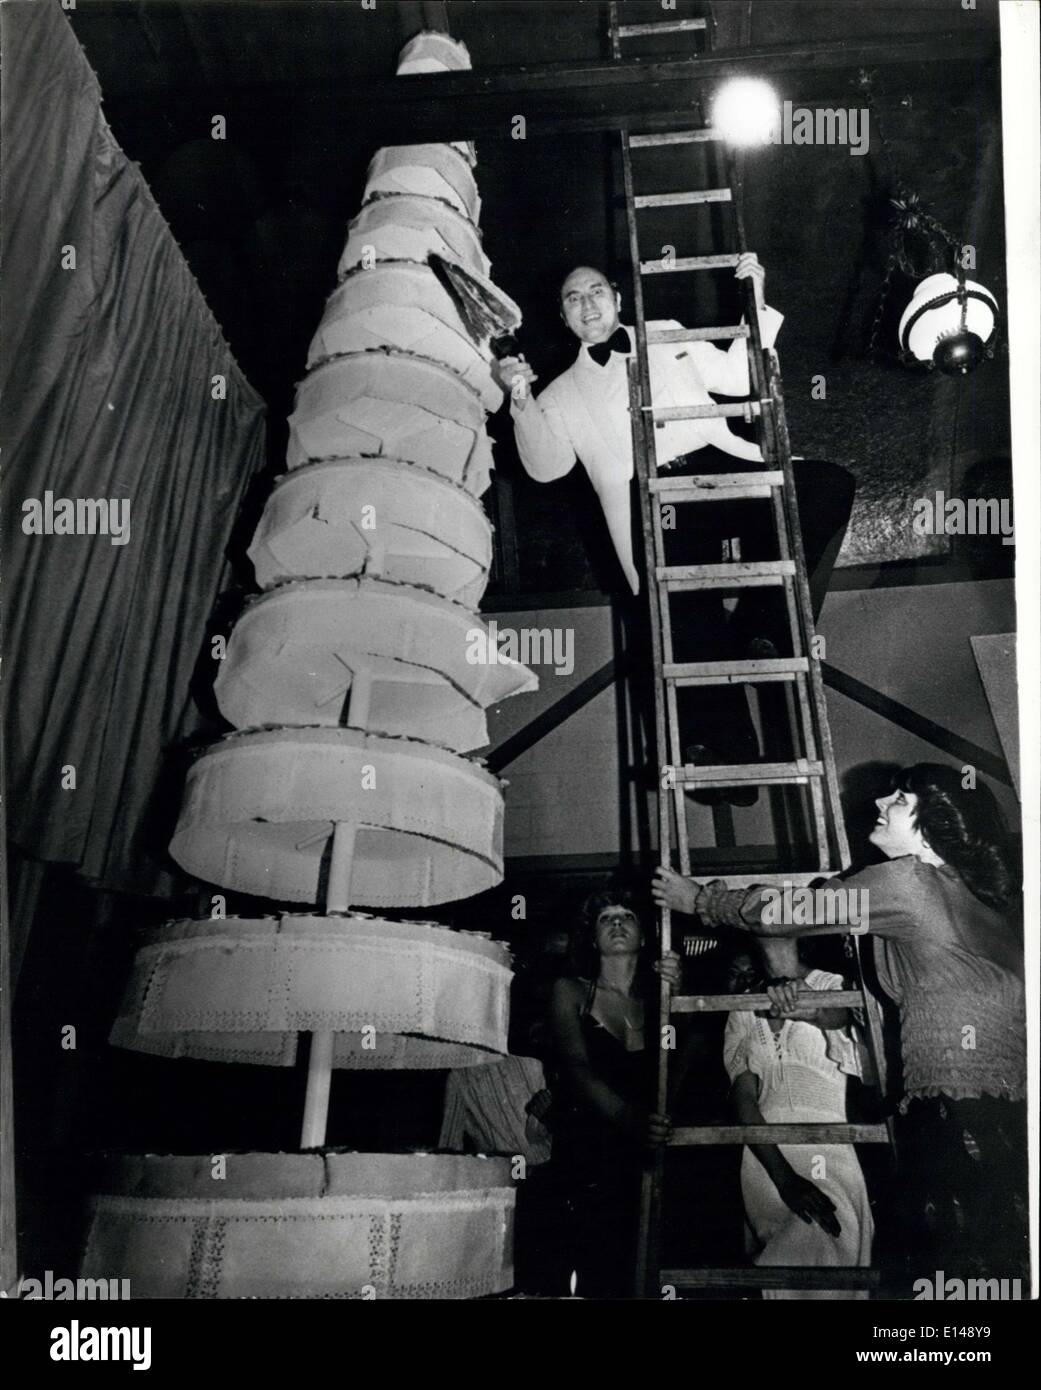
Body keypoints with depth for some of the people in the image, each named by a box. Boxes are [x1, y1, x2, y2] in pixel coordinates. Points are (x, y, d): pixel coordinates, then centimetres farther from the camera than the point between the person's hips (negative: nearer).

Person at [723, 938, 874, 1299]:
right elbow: (743, 1098, 1)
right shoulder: (741, 1015, 12)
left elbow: (841, 1013, -23)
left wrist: (811, 1010, -49)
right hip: (766, 1158, 2)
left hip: (830, 1151, -2)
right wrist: (783, 1177, -16)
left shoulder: (832, 985, 3)